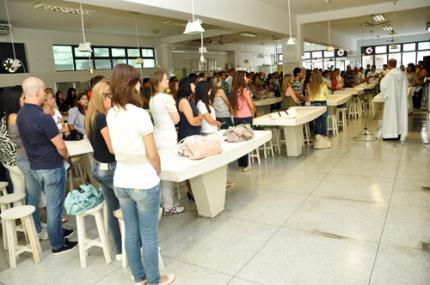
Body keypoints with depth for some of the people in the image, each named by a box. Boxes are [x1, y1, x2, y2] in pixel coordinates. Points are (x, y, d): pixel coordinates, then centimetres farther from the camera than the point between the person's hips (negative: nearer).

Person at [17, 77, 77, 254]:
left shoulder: (21, 115, 2)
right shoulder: (43, 117, -25)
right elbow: (61, 147, -19)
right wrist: (65, 157, 1)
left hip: (34, 166, 8)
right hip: (52, 167, -8)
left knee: (52, 203, 23)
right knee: (54, 206, 5)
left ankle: (58, 232, 38)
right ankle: (58, 244, 19)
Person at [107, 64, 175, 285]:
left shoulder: (111, 115, 1)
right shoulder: (140, 114, -20)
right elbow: (152, 155, -14)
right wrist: (158, 173, 4)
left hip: (121, 181, 7)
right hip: (144, 183, -7)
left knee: (131, 233, 18)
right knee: (149, 236, 9)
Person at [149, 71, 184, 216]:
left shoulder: (152, 99, 9)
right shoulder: (167, 97, -17)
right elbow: (176, 119, -9)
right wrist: (173, 104, 3)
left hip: (157, 136, 8)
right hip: (167, 138, -8)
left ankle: (163, 201, 27)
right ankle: (168, 206, 11)